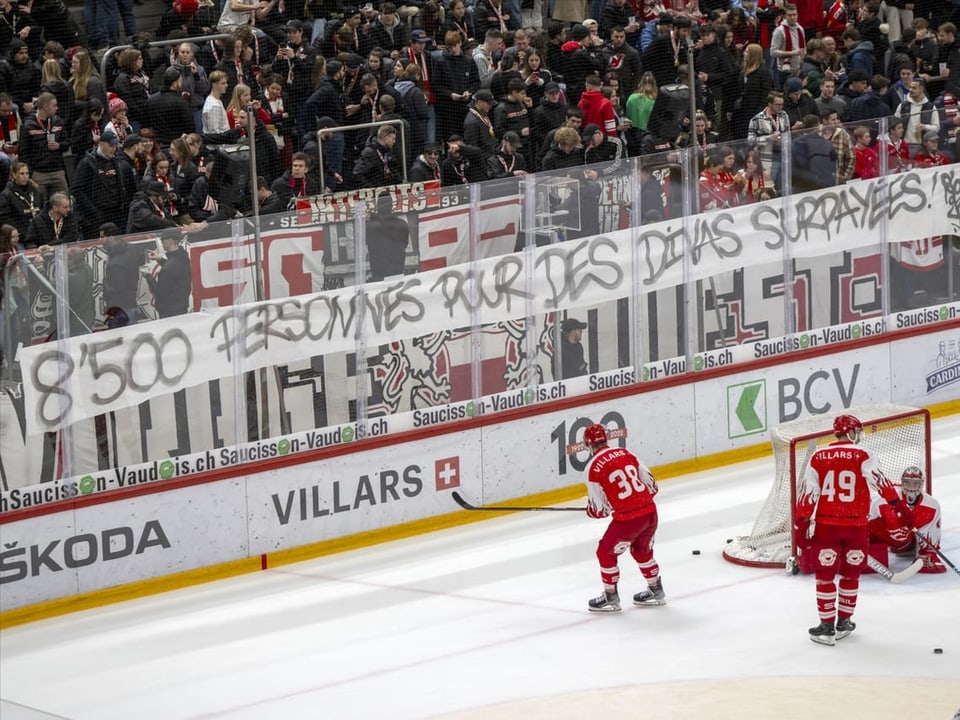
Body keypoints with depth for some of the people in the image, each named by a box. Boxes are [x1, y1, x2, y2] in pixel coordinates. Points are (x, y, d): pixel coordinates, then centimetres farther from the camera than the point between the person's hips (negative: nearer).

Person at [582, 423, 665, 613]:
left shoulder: (594, 467, -8)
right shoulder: (625, 453, 9)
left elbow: (599, 509, -5)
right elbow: (650, 484, 14)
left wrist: (591, 510, 18)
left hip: (628, 518, -6)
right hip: (650, 511, 6)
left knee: (606, 552, 15)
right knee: (642, 550, 30)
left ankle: (610, 598, 22)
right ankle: (656, 591, 38)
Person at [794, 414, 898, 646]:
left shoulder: (818, 457, 0)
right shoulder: (863, 456, -5)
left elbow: (807, 492, -2)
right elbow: (882, 483, -4)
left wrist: (802, 523, 2)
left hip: (825, 524, 0)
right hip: (856, 524, 0)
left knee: (825, 574, 8)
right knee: (851, 574, 16)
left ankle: (827, 626, 6)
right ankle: (844, 622, 24)